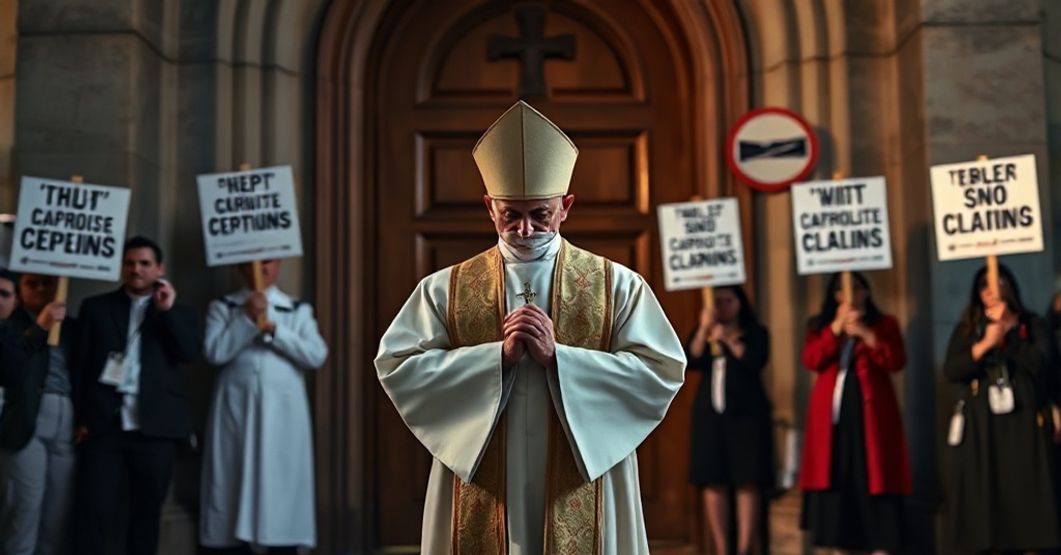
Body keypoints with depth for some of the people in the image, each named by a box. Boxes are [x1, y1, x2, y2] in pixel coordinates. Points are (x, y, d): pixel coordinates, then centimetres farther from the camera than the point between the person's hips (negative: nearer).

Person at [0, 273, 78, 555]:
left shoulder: (72, 327, 18)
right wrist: (39, 327, -15)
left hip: (67, 421, 3)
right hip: (27, 420, -3)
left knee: (60, 508, 1)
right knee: (25, 505, -5)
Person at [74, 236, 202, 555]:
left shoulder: (178, 313, 13)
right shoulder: (96, 307, 12)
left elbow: (191, 353, -3)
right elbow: (80, 361, 8)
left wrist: (168, 310, -9)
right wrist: (80, 417, 1)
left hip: (155, 426, 1)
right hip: (105, 423, 0)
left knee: (147, 513, 7)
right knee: (94, 511, -6)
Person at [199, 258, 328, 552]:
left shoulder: (299, 310, 10)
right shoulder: (222, 307, 9)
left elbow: (317, 355, -3)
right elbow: (214, 352, -5)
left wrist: (274, 329, -10)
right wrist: (247, 319, -11)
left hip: (283, 411, 0)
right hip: (237, 409, 0)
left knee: (283, 486, -2)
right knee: (234, 483, -1)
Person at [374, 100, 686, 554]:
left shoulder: (617, 286, 2)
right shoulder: (444, 289, 4)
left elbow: (662, 373, -7)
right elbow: (397, 367, -6)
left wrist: (558, 355, -15)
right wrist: (499, 354, -15)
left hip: (581, 498, 0)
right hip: (482, 497, 1)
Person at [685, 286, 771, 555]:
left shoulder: (756, 332, 7)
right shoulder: (703, 334, 15)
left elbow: (756, 362, -12)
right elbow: (690, 362, -2)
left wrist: (728, 339, -11)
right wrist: (704, 329, -9)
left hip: (746, 414, -3)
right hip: (709, 414, 3)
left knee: (747, 483, -9)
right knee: (713, 483, -2)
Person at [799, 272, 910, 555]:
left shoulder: (884, 324, 9)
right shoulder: (821, 326, 14)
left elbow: (896, 361, -7)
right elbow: (811, 360, -3)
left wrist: (865, 333, -15)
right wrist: (836, 327, -10)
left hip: (870, 411, -2)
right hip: (832, 411, 2)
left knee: (873, 476, -6)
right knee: (836, 476, 1)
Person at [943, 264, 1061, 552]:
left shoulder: (1032, 324, 9)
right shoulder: (966, 329, 11)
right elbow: (951, 371, -3)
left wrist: (1009, 331, -12)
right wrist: (985, 344, -14)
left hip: (1022, 422, -1)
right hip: (981, 424, 1)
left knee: (1024, 494, -4)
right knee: (983, 497, -2)